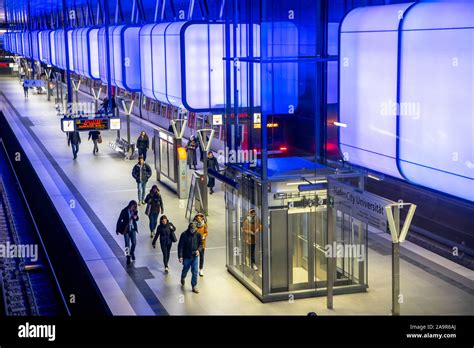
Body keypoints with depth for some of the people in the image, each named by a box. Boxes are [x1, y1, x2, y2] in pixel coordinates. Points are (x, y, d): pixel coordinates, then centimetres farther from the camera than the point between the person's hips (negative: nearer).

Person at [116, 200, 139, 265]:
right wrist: (117, 230, -6)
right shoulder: (124, 211, -17)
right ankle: (128, 257, 16)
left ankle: (132, 253, 33)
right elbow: (119, 220, -10)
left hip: (133, 229, 3)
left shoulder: (135, 211, -6)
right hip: (126, 229, -3)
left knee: (134, 243, 4)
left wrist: (136, 217, -16)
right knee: (127, 244, 1)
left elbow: (137, 219, 10)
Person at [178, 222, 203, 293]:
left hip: (194, 256, 2)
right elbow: (180, 246, -12)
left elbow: (201, 244, 5)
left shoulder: (198, 235, -7)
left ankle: (194, 286, 10)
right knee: (185, 270, 16)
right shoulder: (184, 235, -15)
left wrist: (198, 250, -15)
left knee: (195, 271, -1)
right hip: (186, 256, -2)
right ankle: (183, 279, 49)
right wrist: (180, 256, -15)